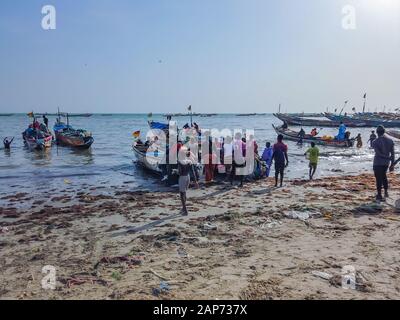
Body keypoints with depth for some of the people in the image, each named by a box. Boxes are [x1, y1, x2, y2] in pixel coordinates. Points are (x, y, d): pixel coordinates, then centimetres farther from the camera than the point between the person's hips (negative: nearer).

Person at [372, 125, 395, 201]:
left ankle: (379, 195, 6)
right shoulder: (390, 141, 0)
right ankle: (386, 192, 25)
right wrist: (392, 163, 7)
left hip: (378, 163, -5)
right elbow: (392, 153, 2)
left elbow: (379, 154, -20)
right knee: (384, 176, 25)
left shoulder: (375, 142, -13)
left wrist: (387, 157, -11)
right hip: (386, 162, 5)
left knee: (379, 178, 2)